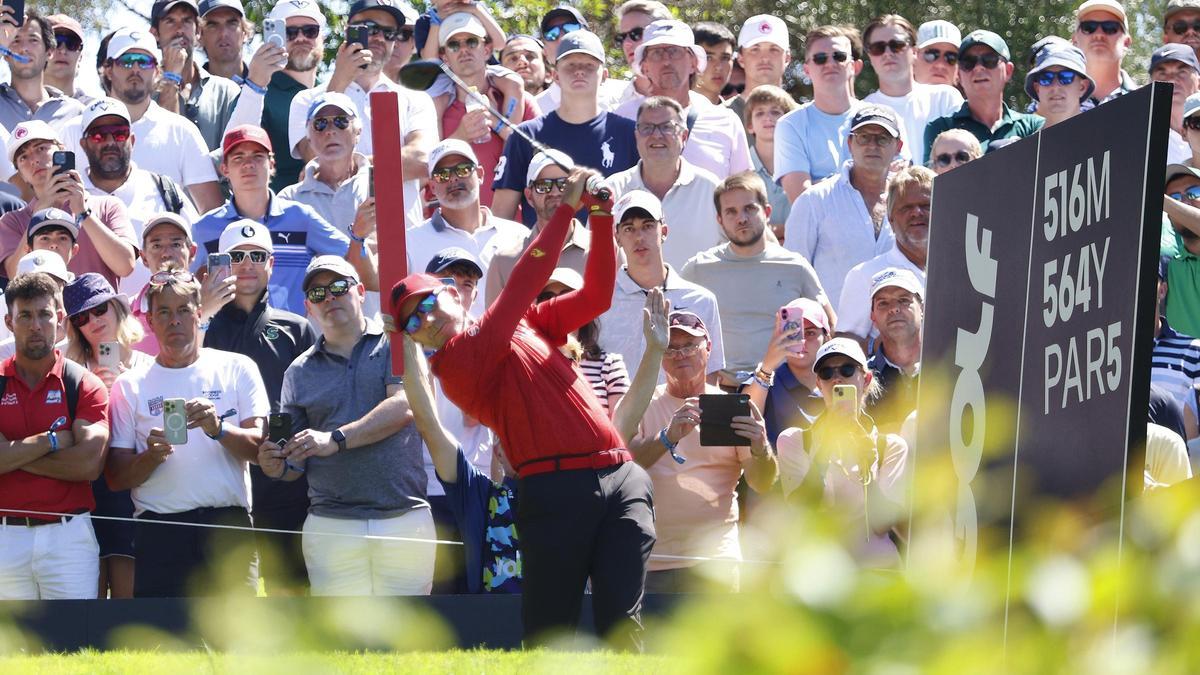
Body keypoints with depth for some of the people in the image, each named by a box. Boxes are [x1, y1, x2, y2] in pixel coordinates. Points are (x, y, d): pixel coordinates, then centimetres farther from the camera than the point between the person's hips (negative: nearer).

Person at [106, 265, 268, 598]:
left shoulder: (236, 369, 11)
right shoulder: (130, 385, 11)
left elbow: (261, 448, 2)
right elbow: (116, 477, 7)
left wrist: (219, 428, -16)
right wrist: (152, 456, -14)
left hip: (227, 529, -1)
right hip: (160, 531, 1)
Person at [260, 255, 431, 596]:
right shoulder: (299, 372, 15)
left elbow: (405, 406, -9)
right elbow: (296, 464, 15)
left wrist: (336, 439, -17)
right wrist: (276, 467, -9)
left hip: (405, 520, -2)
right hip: (332, 526, 2)